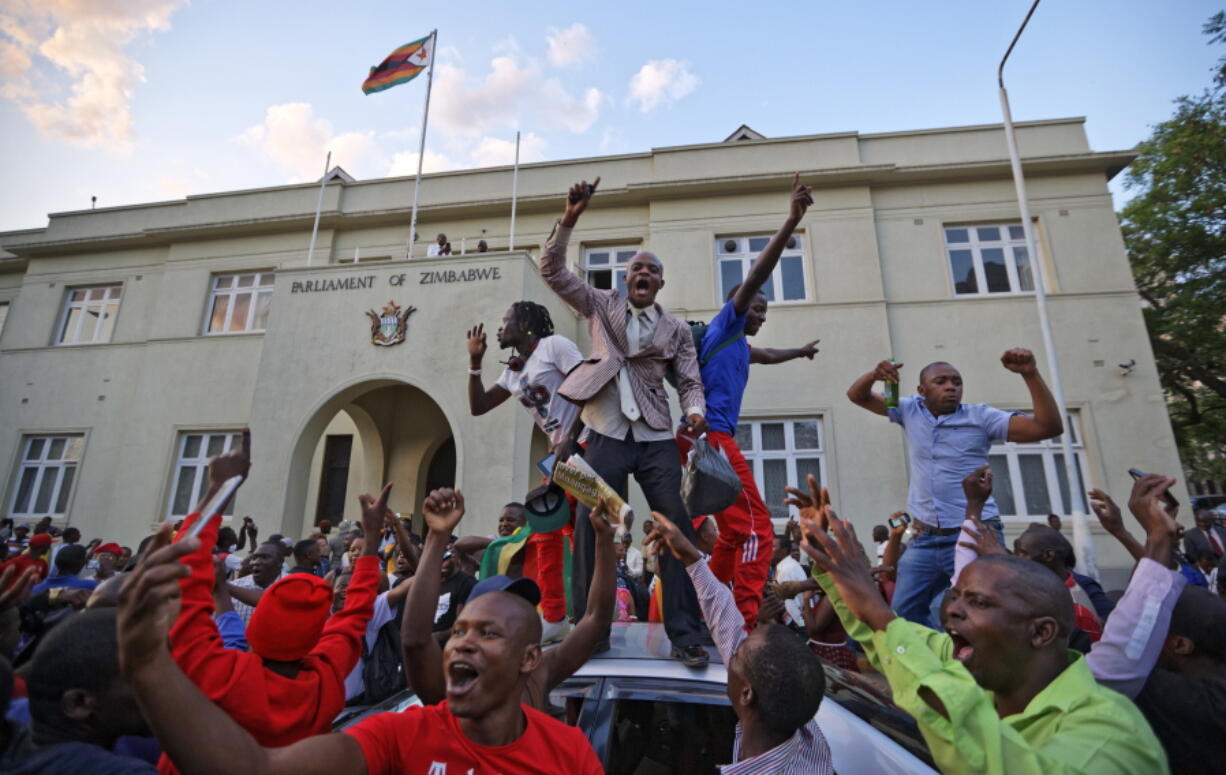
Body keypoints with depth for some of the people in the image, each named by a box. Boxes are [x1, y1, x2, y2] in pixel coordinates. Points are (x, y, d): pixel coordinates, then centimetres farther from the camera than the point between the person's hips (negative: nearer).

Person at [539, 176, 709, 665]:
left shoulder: (676, 330, 14)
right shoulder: (601, 306, 13)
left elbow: (690, 382, 9)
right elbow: (552, 271, 7)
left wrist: (696, 413, -13)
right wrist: (569, 219, -5)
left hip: (657, 439, 1)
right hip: (607, 436, 0)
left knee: (677, 529, -5)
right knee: (591, 530, -1)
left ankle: (685, 635, 6)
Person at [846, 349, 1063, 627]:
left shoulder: (981, 416, -3)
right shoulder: (910, 410, 5)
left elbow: (1049, 427, -10)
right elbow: (857, 395, 8)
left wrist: (1030, 374, -20)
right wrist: (874, 375, -14)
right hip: (924, 538, 3)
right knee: (903, 613, 10)